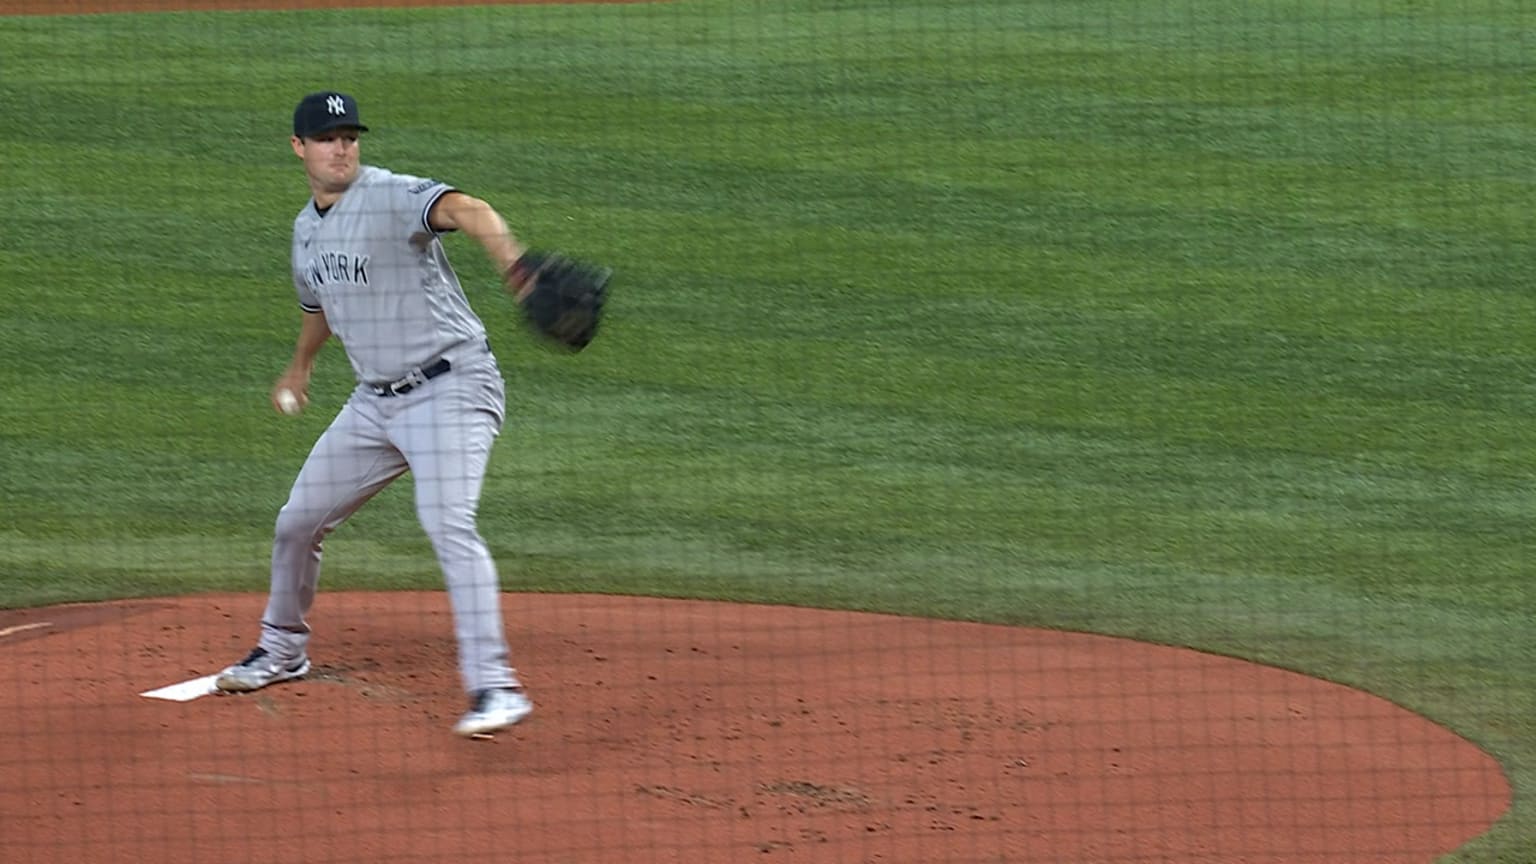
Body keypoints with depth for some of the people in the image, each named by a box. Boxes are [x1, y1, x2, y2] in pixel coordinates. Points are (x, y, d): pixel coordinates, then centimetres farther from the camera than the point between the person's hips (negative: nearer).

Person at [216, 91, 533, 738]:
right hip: (375, 400, 8)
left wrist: (509, 256, -59)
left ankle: (494, 686, -28)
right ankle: (282, 649, 39)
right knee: (298, 523, 15)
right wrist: (300, 367, 46)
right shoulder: (307, 228, 11)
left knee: (447, 523, -26)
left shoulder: (394, 198, -16)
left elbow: (464, 210, -38)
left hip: (450, 387, -8)